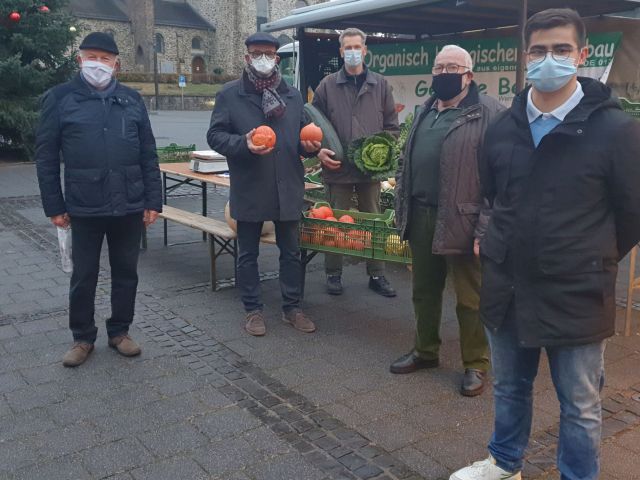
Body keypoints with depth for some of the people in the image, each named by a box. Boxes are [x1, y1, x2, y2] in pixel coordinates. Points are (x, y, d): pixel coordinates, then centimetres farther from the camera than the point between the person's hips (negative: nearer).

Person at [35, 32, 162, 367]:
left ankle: (119, 332, 28)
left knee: (126, 273, 12)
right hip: (84, 208, -2)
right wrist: (54, 207, -3)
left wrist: (153, 201, 1)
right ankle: (83, 338, 26)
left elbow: (148, 155, 7)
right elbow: (46, 156, 0)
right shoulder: (60, 98, 0)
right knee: (83, 276, 9)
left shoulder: (132, 99, 7)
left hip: (130, 206, 2)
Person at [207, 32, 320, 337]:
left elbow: (302, 135, 17)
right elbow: (214, 135, -4)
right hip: (249, 189, -3)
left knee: (291, 252, 11)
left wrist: (310, 146, -6)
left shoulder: (293, 95, 10)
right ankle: (253, 310, 24)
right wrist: (243, 144, -22)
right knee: (248, 254, 9)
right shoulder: (230, 94, -1)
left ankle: (292, 307, 26)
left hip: (288, 188, 3)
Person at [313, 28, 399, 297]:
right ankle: (333, 274, 20)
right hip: (337, 167, -1)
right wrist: (319, 150, -10)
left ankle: (377, 275, 21)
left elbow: (392, 125, 9)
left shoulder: (380, 85, 7)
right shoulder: (327, 85, 4)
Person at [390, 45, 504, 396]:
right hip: (421, 217, 7)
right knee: (424, 291, 18)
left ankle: (476, 365, 20)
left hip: (463, 220, -7)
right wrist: (402, 207, 15)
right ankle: (425, 351, 34)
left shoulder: (488, 112, -8)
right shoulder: (425, 112, 16)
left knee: (470, 298, 5)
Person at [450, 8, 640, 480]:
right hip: (507, 287, 5)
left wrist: (592, 262, 4)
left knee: (580, 407, 12)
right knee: (510, 388, 22)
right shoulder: (504, 127, 2)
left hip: (576, 296, -4)